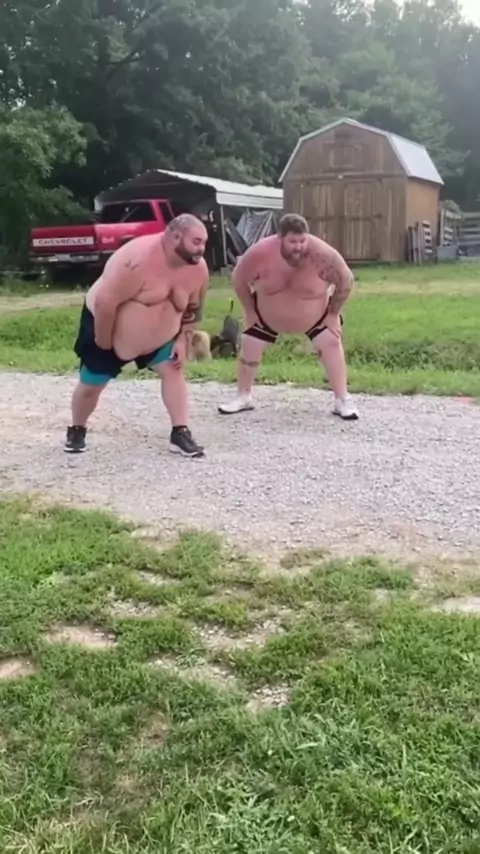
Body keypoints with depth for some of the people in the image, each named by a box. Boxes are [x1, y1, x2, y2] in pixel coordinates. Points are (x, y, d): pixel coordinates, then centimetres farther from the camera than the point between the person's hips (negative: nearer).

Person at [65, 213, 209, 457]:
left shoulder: (198, 268, -13)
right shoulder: (139, 258, -35)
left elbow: (192, 309, 4)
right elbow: (105, 302, -32)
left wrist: (182, 340, -4)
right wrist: (104, 343, -22)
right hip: (105, 326, -5)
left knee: (173, 370, -10)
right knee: (90, 385, 6)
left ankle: (180, 434, -4)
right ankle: (76, 431, 29)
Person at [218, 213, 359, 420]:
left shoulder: (323, 254, -33)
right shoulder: (260, 253, -31)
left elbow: (346, 281, -17)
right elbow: (239, 279, -13)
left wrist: (333, 314, -13)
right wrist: (249, 311, -8)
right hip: (266, 316, 1)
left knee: (331, 344, -11)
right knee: (249, 347, 3)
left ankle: (342, 400, 0)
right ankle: (243, 397, 22)